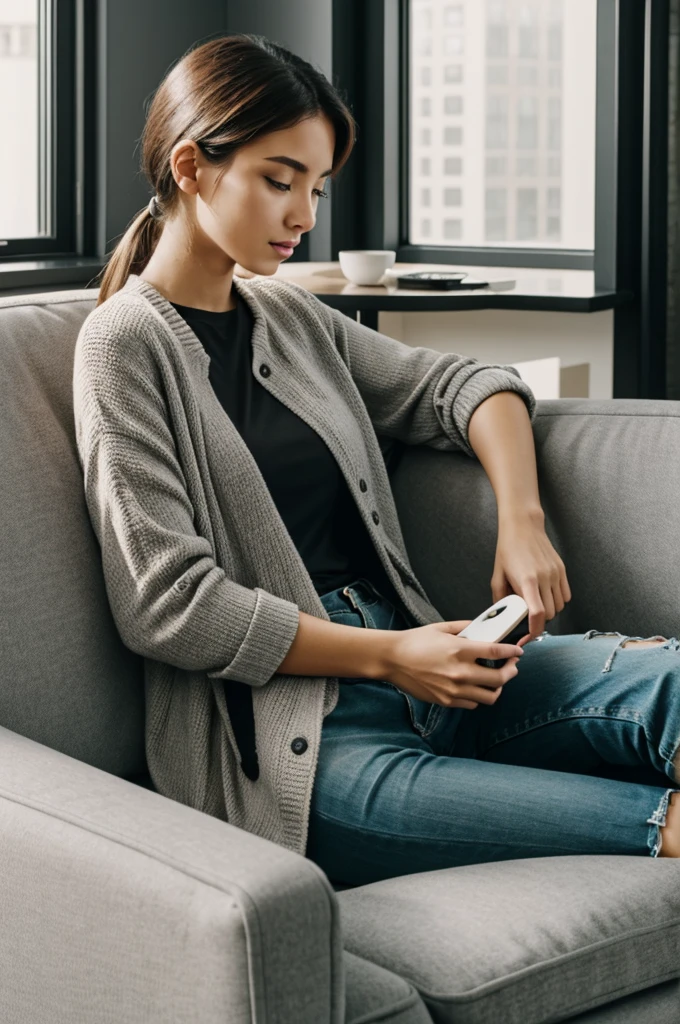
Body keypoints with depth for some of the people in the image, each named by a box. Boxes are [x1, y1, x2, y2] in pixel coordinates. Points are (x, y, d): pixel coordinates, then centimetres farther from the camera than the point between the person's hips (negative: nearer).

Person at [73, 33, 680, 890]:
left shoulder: (291, 318, 19)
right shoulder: (125, 345, -2)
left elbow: (460, 386, 26)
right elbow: (166, 603, -11)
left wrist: (522, 522, 4)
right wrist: (388, 656, -14)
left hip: (408, 663, 7)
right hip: (283, 733, -7)